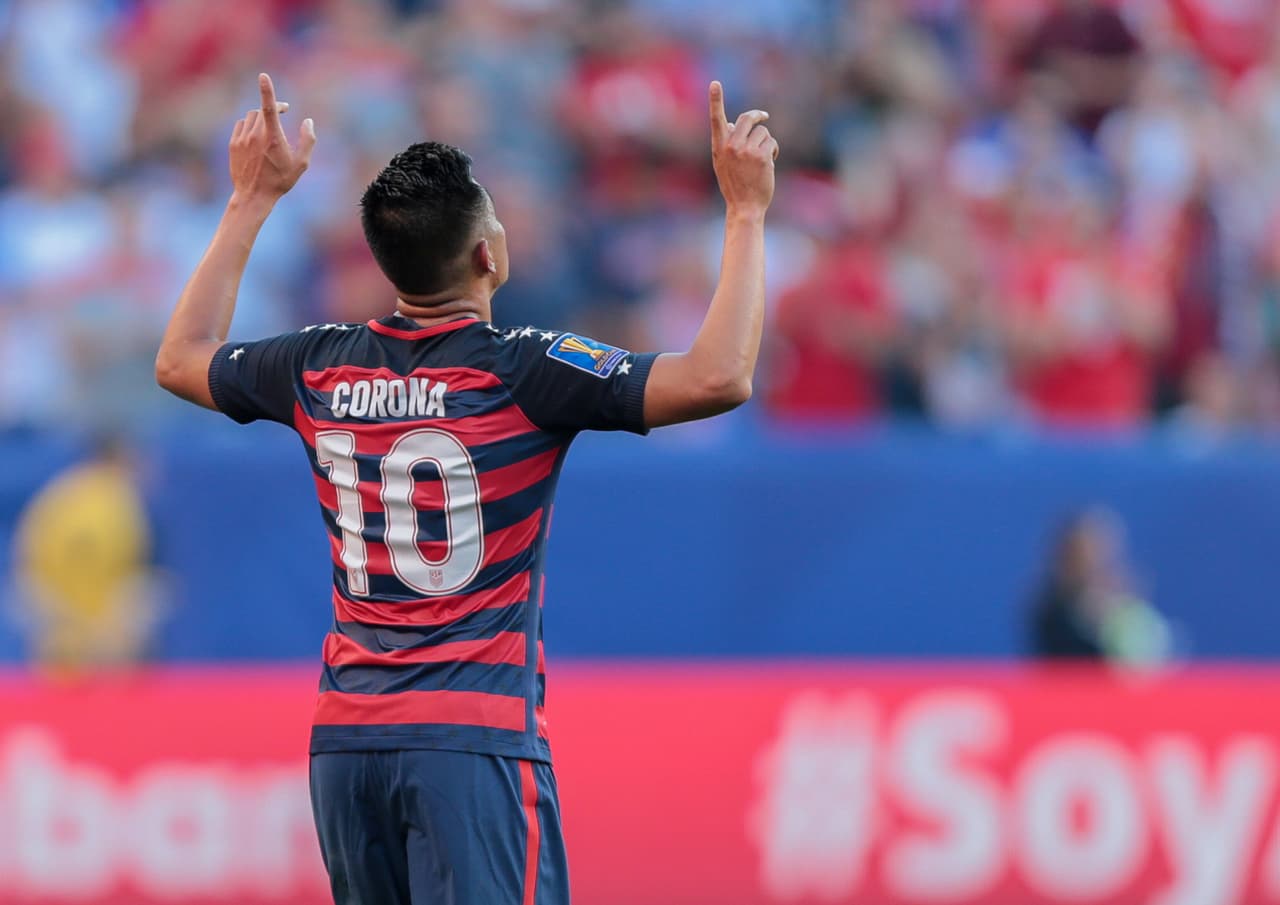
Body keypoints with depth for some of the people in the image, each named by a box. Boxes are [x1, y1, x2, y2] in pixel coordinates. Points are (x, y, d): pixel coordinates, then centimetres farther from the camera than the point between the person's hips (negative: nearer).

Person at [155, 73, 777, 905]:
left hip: (346, 741, 6)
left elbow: (181, 360, 26)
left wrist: (252, 201, 30)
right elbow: (718, 379, -17)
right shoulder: (518, 373, -11)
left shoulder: (321, 369, 5)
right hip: (475, 738, -6)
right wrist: (746, 212, -9)